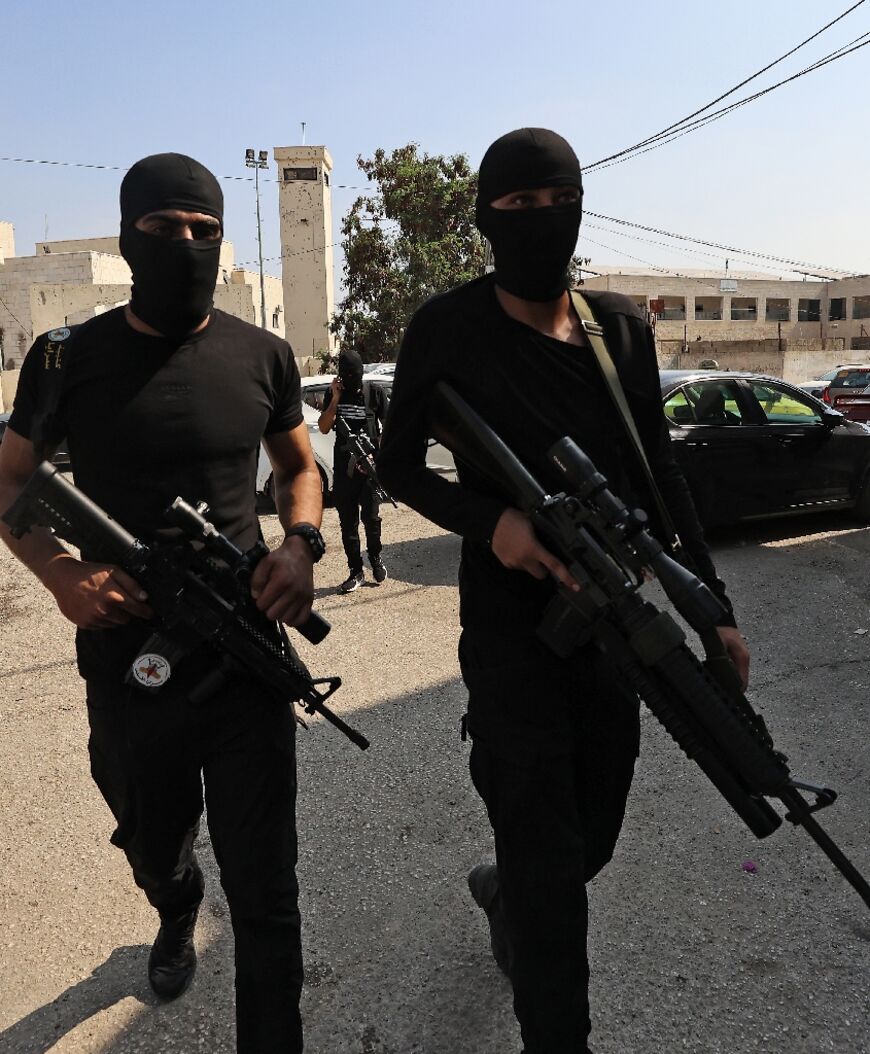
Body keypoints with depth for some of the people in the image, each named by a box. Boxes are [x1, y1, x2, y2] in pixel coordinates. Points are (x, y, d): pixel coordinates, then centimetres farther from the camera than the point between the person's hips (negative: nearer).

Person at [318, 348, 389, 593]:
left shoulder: (373, 392, 2)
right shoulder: (333, 394, 8)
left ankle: (376, 560, 24)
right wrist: (335, 399, -8)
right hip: (343, 468, 3)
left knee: (371, 517, -1)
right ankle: (355, 571, 12)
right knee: (348, 522, 4)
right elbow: (323, 428, 1)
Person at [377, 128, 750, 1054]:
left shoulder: (622, 324, 6)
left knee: (592, 840, 20)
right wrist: (490, 520, -19)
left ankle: (500, 890, 53)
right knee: (549, 870, 1)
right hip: (510, 626, -5)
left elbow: (658, 473, 9)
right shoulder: (450, 328, -6)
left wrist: (713, 608, 6)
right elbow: (398, 465, -1)